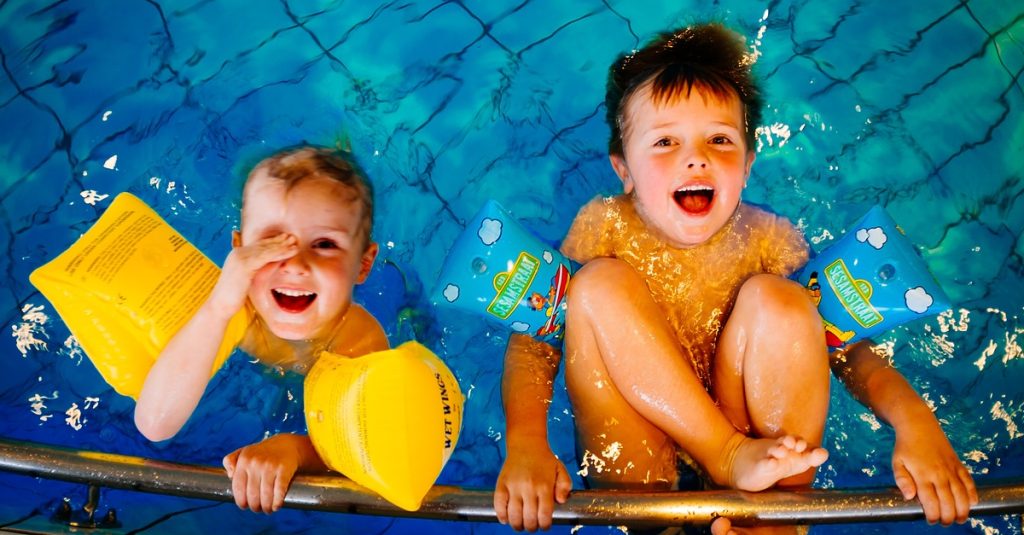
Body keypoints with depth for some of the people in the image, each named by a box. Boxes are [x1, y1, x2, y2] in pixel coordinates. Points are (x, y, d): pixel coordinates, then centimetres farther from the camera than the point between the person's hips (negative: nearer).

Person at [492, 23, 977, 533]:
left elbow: (847, 340, -6)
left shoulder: (766, 239, -5)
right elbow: (534, 337, -13)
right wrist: (525, 443, -31)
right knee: (601, 283, -22)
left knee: (777, 300, -24)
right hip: (631, 462, 0)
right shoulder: (604, 227, -8)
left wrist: (914, 420, -26)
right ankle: (732, 455, -20)